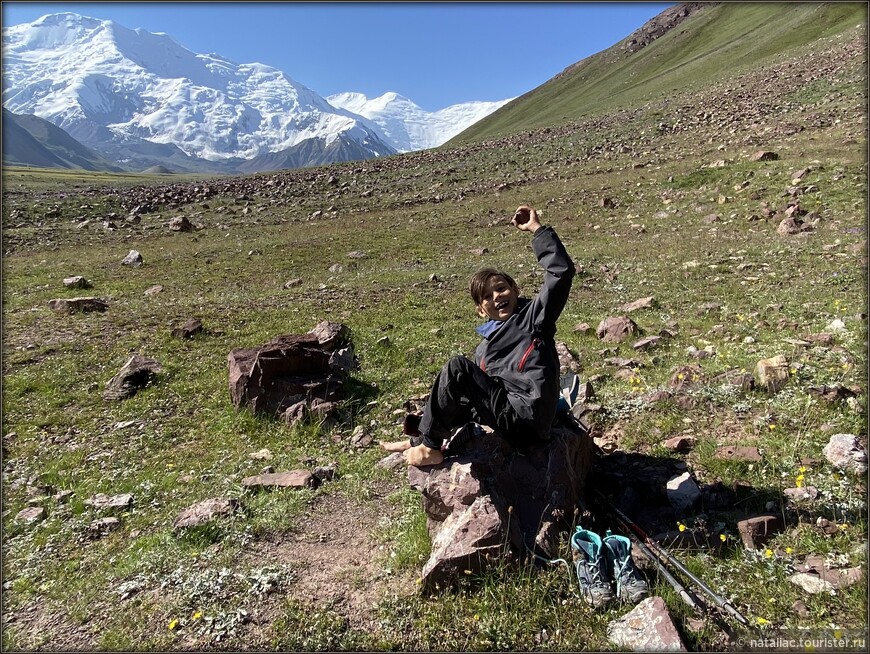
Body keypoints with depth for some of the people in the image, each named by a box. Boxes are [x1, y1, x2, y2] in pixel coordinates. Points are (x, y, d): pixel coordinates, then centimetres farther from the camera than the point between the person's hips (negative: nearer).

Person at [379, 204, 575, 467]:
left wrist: (537, 229, -11)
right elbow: (477, 390, 22)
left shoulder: (533, 315, 1)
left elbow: (562, 272, -11)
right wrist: (460, 430, 9)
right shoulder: (484, 348, 20)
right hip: (511, 418, 9)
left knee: (457, 367, -17)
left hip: (527, 418, -9)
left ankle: (430, 446, -7)